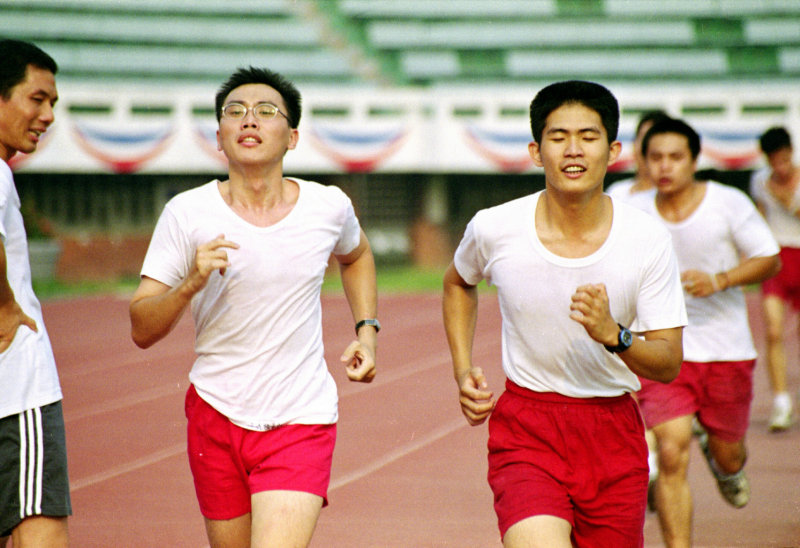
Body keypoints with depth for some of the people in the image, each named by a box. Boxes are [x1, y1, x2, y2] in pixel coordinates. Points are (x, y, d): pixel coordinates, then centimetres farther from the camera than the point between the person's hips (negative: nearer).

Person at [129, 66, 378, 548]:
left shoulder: (328, 206, -3)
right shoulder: (187, 214, -7)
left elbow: (356, 254, 23)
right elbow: (141, 331, -8)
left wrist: (367, 330, 10)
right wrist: (191, 283, -25)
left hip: (302, 422, -1)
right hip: (216, 414, 1)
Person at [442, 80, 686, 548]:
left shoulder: (648, 239, -8)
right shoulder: (494, 229, -8)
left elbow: (669, 365, -7)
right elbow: (459, 283, 18)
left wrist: (611, 335, -26)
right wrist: (463, 371, 7)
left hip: (614, 432, 2)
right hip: (526, 427, -2)